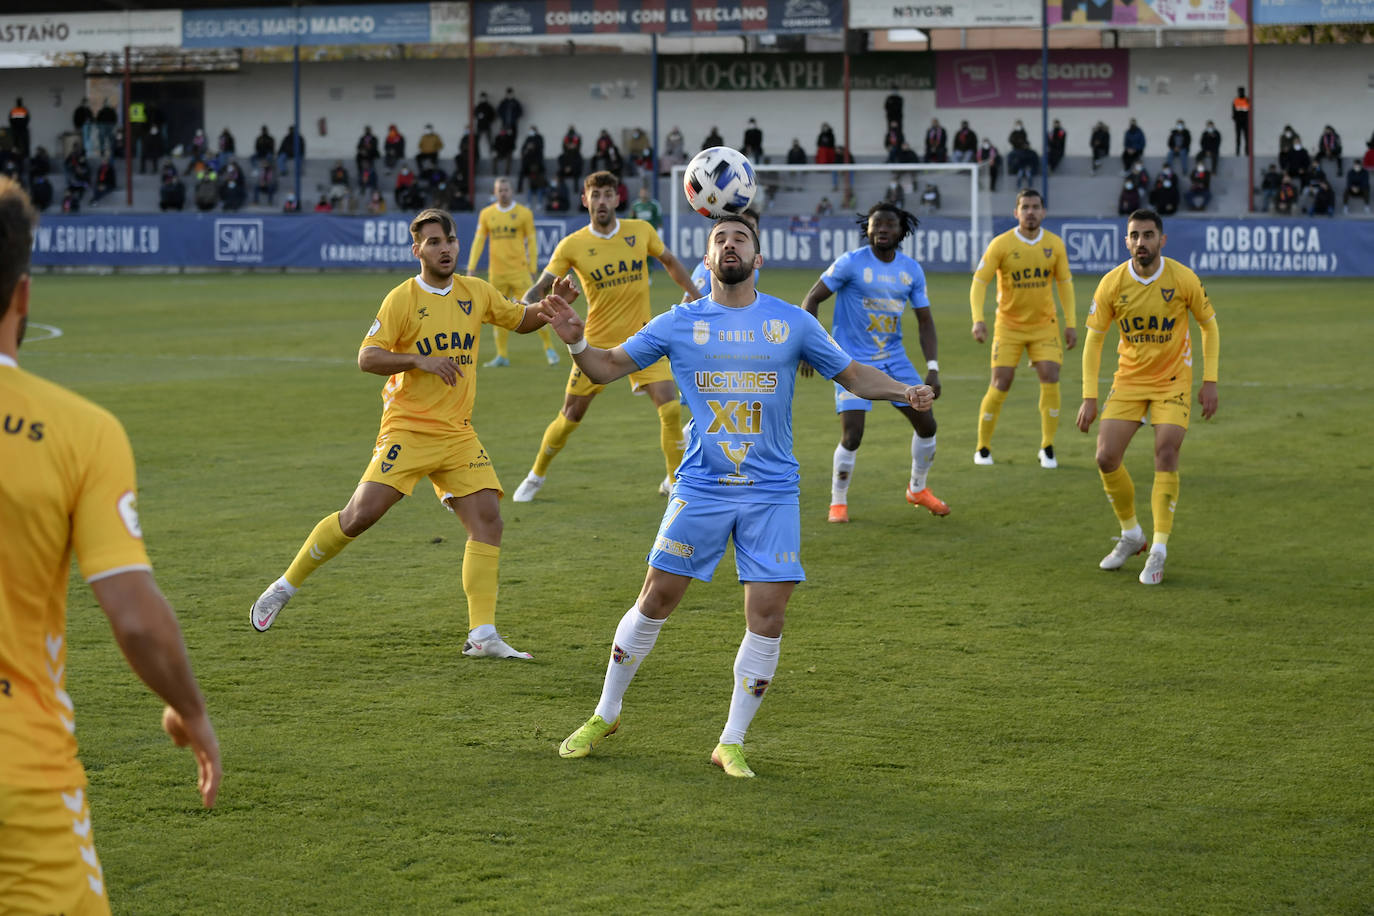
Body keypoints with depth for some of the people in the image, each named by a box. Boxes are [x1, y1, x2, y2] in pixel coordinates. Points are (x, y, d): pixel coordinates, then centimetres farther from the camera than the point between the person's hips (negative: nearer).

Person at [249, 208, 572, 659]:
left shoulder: (476, 293, 9)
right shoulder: (402, 299, -6)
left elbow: (521, 320, 24)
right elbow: (367, 358, -11)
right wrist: (420, 360, -23)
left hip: (458, 435, 5)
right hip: (407, 430, -5)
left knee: (488, 520, -10)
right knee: (360, 515, -11)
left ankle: (482, 635, -9)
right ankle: (285, 586, 9)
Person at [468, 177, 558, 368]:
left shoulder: (524, 213, 2)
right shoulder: (486, 214, 9)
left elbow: (531, 242, 4)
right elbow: (478, 241, 10)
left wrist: (532, 270, 0)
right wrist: (471, 267, 3)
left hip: (519, 271, -3)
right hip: (496, 272, 3)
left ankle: (549, 348, 4)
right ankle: (502, 355, 10)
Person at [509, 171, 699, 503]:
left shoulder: (641, 231, -3)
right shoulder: (572, 245, -8)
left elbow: (670, 262, 15)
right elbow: (540, 288, -6)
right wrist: (526, 306, -27)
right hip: (597, 342, -1)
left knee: (671, 409, -13)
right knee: (569, 417, 5)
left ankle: (675, 482, 5)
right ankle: (536, 476, 29)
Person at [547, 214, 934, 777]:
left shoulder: (792, 323, 3)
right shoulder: (679, 324, 3)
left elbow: (852, 375, 11)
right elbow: (608, 367, 6)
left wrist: (904, 391, -7)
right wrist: (576, 342, -14)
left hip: (772, 492, 0)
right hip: (701, 486, 0)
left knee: (767, 615, -5)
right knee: (655, 600, 2)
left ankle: (732, 743, 8)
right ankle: (605, 715, 21)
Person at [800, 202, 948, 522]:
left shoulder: (911, 270, 2)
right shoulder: (851, 263, -12)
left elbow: (925, 322, 7)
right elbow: (811, 300, -8)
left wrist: (933, 370, -3)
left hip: (894, 358, 5)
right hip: (852, 361, -5)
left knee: (927, 424, 4)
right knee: (851, 437, -15)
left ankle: (918, 489, 29)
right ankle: (838, 502, 7)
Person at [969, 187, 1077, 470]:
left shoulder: (1055, 244, -2)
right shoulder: (1001, 244, -11)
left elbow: (1065, 283, 8)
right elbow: (979, 282, -8)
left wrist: (1071, 323, 2)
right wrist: (978, 319, -21)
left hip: (1045, 324, 2)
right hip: (1009, 325, -2)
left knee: (1050, 379, -12)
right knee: (1000, 385, -7)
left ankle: (1047, 449, 0)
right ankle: (982, 448, 9)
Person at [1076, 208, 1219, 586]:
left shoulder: (1183, 279, -13)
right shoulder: (1112, 284, -9)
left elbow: (1209, 325, 2)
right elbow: (1094, 339, -1)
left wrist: (1210, 382, -5)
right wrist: (1089, 397, -6)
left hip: (1173, 381, -2)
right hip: (1128, 380, 2)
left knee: (1166, 456, -18)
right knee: (1106, 458, -7)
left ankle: (1158, 551, -10)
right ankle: (1131, 535, 16)